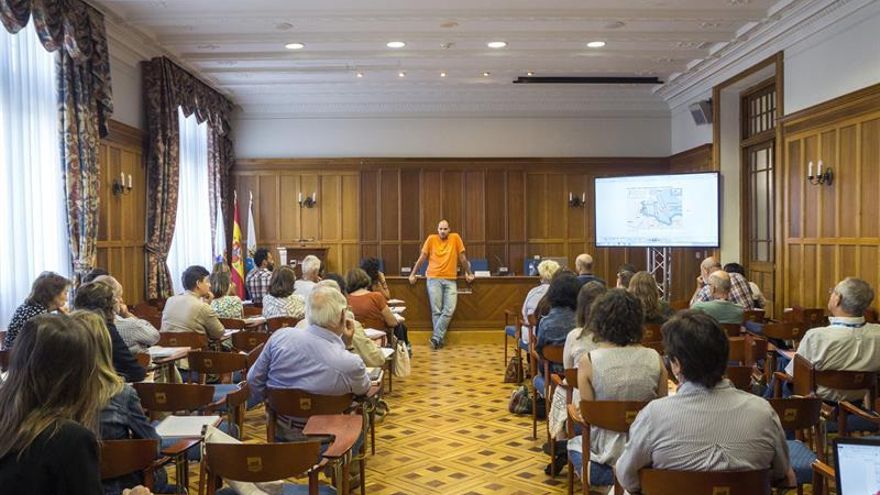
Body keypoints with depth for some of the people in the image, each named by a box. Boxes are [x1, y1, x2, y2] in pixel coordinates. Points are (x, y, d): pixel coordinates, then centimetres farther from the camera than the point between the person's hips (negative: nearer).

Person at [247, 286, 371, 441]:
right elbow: (364, 388, -5)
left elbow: (254, 379, -7)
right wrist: (348, 344, -8)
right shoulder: (352, 365, -30)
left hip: (279, 430, 3)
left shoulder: (280, 336, -22)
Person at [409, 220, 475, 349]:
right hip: (434, 279, -1)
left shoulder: (455, 238, 4)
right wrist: (413, 274, 8)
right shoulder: (431, 239, 3)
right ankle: (440, 339, 4)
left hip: (450, 280, 1)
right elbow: (422, 258, 7)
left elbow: (462, 258, 11)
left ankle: (436, 338, -5)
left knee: (449, 310, -10)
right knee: (436, 311, -3)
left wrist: (468, 273, 14)